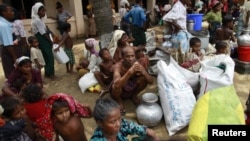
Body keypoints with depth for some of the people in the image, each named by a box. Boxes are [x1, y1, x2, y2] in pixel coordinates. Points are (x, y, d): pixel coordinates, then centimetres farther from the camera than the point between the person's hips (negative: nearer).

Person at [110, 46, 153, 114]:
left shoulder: (137, 64, -20)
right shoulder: (118, 66, -31)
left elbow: (151, 81, -22)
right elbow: (117, 85, -49)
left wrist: (143, 72, -41)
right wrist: (130, 72, -58)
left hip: (131, 90, 3)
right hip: (119, 91, -3)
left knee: (144, 78, -21)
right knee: (116, 86, -37)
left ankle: (134, 95, 8)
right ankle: (119, 100, -1)